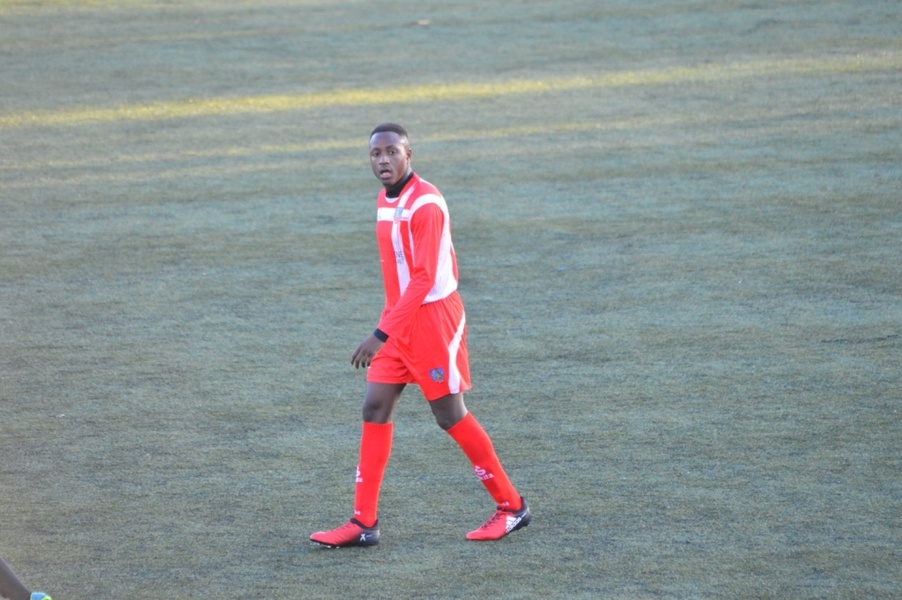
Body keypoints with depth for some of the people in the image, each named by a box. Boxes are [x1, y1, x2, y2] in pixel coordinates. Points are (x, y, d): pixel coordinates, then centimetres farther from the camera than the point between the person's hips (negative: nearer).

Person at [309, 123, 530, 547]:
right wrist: (388, 328, 14)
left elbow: (424, 279, -23)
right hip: (399, 321, 8)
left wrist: (382, 333, -27)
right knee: (375, 408, 1)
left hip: (432, 317, -8)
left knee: (450, 415, -2)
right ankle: (364, 522, 3)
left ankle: (511, 506, 13)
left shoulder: (425, 203, -19)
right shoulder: (385, 201, 9)